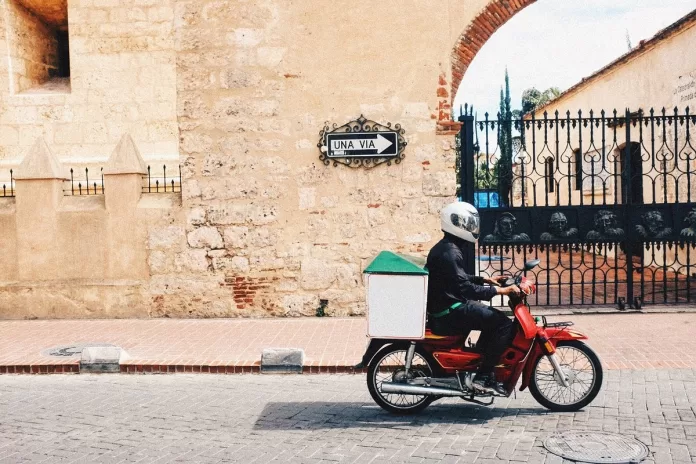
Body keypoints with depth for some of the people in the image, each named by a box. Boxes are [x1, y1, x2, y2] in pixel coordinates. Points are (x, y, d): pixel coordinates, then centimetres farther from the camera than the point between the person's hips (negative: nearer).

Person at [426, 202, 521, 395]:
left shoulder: (444, 248, 14)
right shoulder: (450, 253, -19)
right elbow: (465, 288, -27)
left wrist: (486, 280, 19)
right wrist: (500, 290, -26)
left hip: (446, 307, 11)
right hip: (449, 312, -11)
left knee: (493, 318, 24)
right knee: (504, 325, -15)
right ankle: (483, 377, -12)